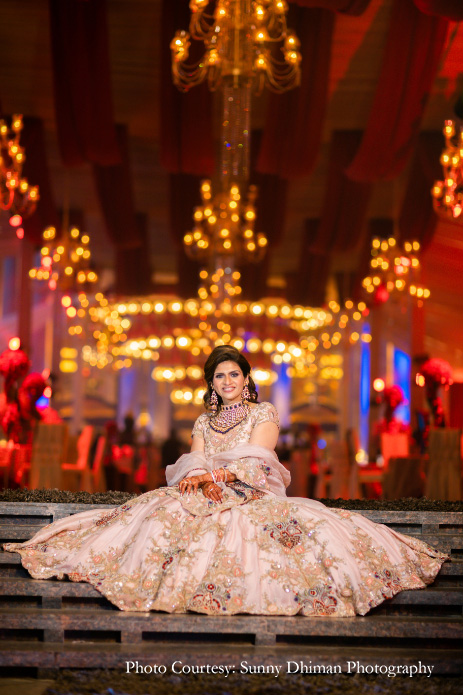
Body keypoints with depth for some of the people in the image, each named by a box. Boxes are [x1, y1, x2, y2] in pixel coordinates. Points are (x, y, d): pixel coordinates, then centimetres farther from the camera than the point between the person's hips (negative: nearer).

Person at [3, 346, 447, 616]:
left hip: (251, 497, -3)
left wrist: (211, 475, -19)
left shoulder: (264, 415, 7)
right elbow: (194, 463, 6)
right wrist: (194, 477, -19)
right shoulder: (203, 422, 20)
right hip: (207, 497, 3)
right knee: (163, 511, -28)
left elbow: (253, 462, -7)